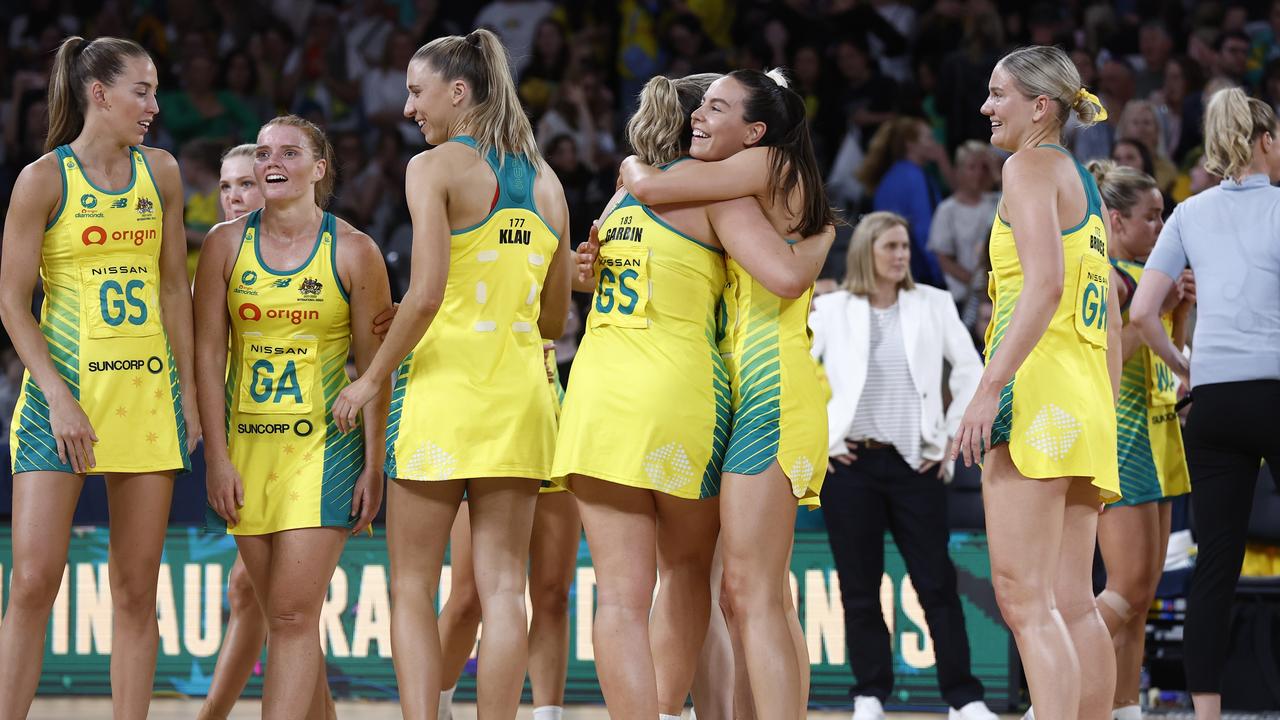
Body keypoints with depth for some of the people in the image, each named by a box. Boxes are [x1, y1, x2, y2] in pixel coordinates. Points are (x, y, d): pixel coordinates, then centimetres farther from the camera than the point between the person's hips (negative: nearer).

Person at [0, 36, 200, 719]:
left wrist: (188, 392, 11)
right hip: (64, 390, -4)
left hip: (148, 395, 5)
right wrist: (59, 399, -14)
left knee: (136, 590, 3)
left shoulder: (160, 173, 10)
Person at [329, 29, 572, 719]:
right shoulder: (545, 181, 12)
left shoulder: (434, 168, -6)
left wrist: (371, 378, -6)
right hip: (521, 391, 5)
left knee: (412, 589, 2)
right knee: (502, 586, 3)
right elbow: (554, 317, 14)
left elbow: (426, 294, -17)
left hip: (443, 385, -5)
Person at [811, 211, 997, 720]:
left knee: (937, 582, -3)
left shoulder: (933, 305, 5)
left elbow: (971, 371, 8)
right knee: (859, 587, 2)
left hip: (916, 463, 0)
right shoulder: (833, 310, 3)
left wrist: (952, 437, 3)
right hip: (849, 463, 0)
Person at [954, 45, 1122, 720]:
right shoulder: (1086, 186, 24)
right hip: (1088, 406, 9)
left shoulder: (1031, 166, -2)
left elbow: (1045, 284, -17)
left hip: (1036, 386, -9)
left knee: (1023, 597, -15)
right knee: (1071, 605, 6)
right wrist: (1103, 426, 24)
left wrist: (990, 386, -23)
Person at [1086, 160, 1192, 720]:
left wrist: (1180, 311, 9)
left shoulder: (1141, 274, 17)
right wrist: (1155, 310, -18)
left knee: (1142, 595, 6)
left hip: (1156, 437, 10)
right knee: (1129, 589, -13)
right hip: (1118, 437, -10)